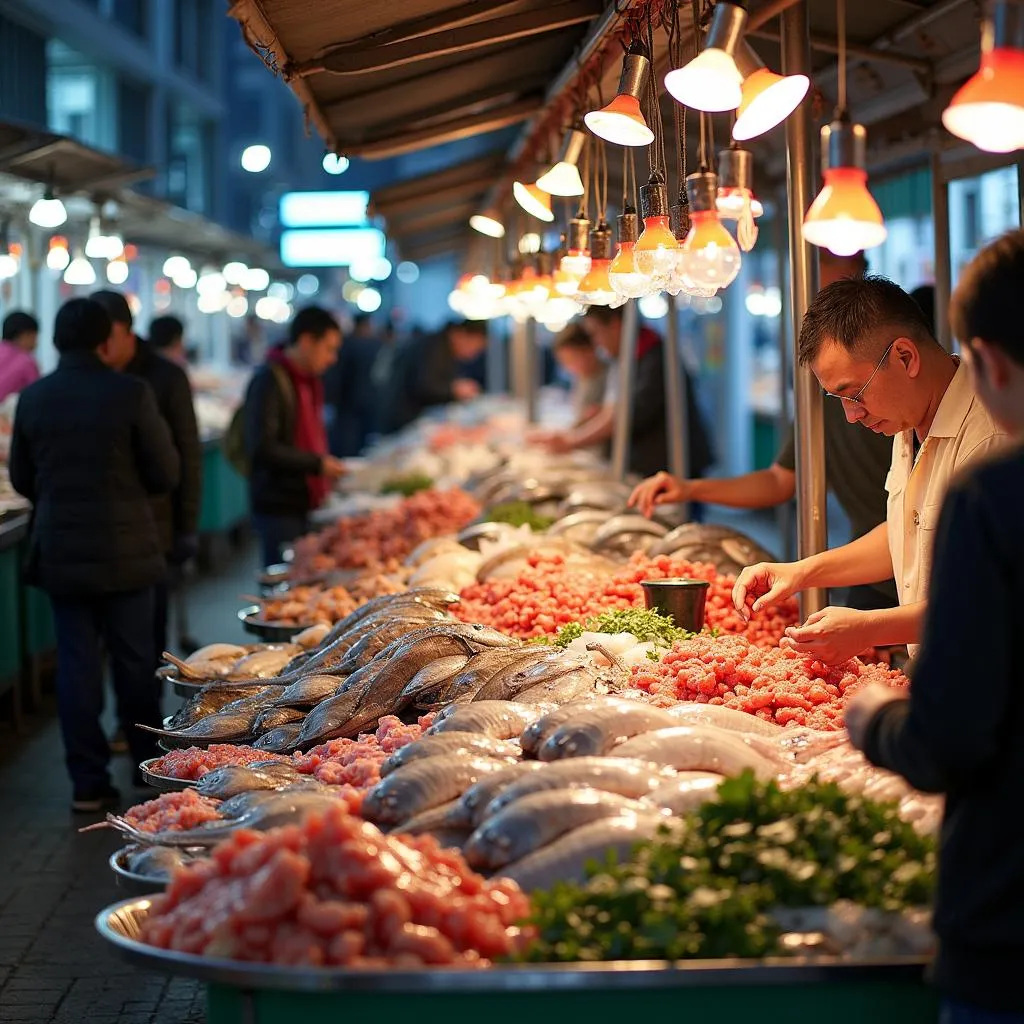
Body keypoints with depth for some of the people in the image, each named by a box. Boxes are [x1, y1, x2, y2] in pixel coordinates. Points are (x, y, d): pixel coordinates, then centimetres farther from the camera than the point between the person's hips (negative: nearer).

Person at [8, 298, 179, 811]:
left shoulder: (33, 399, -2)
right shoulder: (130, 393, -13)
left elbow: (22, 480, 7)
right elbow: (166, 474, -8)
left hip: (59, 552, 2)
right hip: (125, 551, -2)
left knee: (76, 664, 8)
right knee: (135, 662, 13)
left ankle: (88, 782, 9)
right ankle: (149, 764, 26)